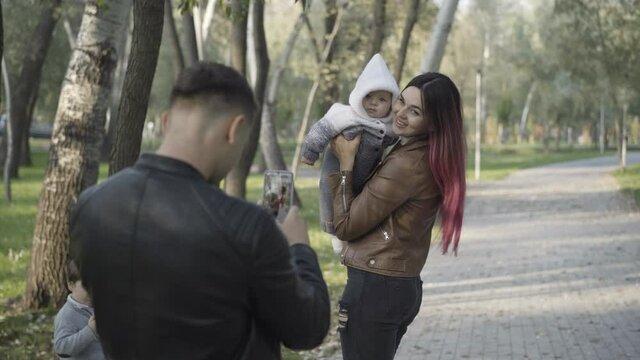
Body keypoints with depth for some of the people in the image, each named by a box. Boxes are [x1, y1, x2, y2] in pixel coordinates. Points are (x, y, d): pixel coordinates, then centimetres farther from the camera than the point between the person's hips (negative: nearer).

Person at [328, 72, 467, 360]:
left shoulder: (405, 164, -21)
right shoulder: (437, 159, 6)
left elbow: (345, 226, -14)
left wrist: (345, 163, -8)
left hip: (374, 287, -9)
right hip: (404, 285, 9)